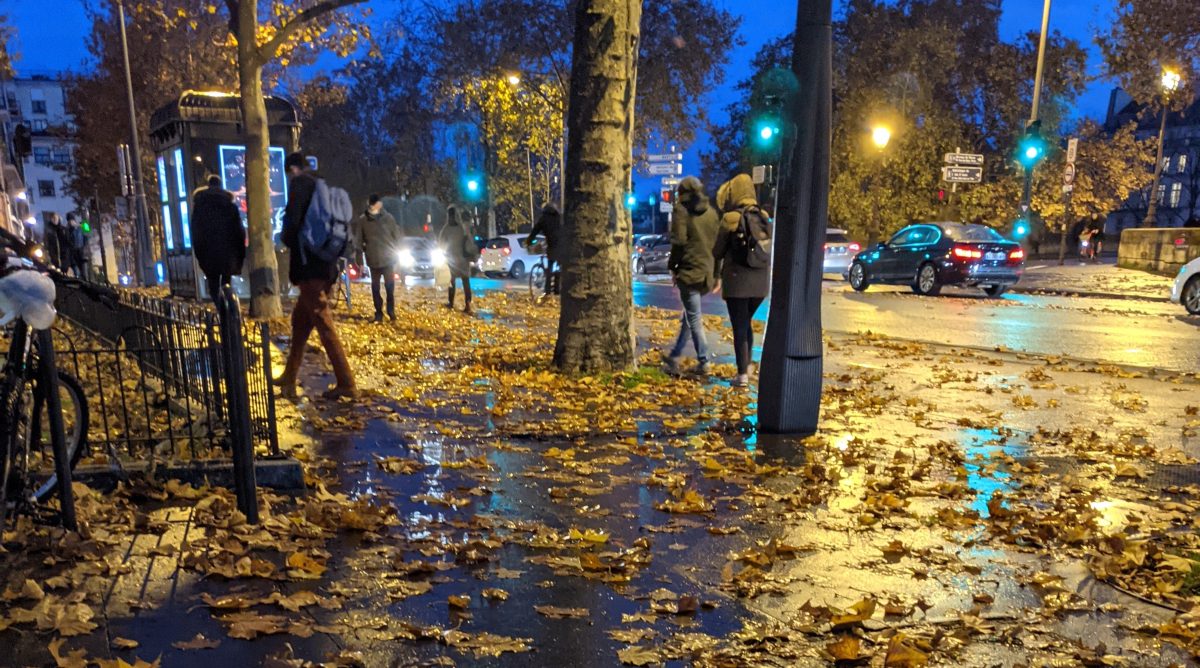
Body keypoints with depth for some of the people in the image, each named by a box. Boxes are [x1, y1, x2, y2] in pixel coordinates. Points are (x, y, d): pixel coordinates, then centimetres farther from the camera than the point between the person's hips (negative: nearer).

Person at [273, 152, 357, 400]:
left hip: (309, 263, -9)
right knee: (300, 320, 17)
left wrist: (288, 241, 5)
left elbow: (293, 218, -15)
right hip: (325, 263, 9)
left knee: (324, 325, -8)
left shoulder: (300, 182, -4)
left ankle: (346, 383, -8)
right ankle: (289, 378, 25)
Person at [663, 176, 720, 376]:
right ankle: (674, 357, 24)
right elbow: (718, 241, 12)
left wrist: (672, 266, -1)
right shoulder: (712, 212, 12)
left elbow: (679, 242, -13)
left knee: (694, 319, -1)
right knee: (689, 316, 17)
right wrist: (716, 272, 15)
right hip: (708, 273, 6)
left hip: (690, 271, -6)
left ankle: (703, 362, -2)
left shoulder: (682, 210, -5)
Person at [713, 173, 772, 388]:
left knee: (739, 327, 2)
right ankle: (747, 366, 27)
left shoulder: (731, 219, -11)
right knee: (747, 321, 22)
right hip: (761, 280, 5)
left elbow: (718, 252, -3)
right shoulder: (764, 217, 3)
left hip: (737, 280, -5)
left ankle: (742, 374, 3)